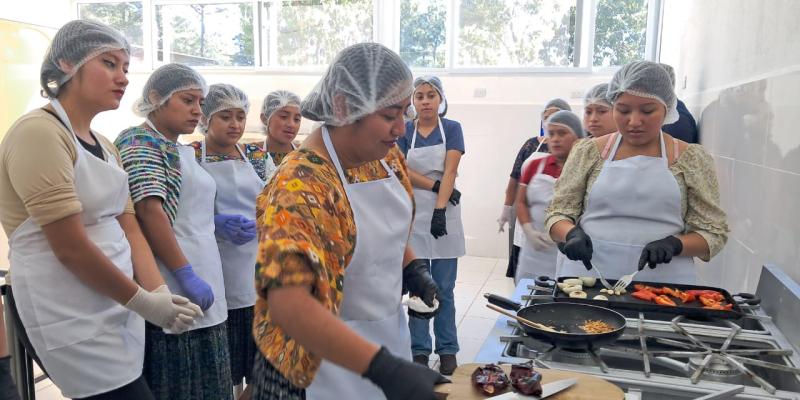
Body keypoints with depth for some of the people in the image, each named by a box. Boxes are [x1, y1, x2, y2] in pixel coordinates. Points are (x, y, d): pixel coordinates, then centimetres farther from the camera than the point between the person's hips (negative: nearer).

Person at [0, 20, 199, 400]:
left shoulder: (104, 146, 12)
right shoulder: (38, 132, -16)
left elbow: (129, 229, 7)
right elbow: (70, 248, -20)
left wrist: (160, 293, -7)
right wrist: (143, 301, -13)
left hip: (117, 307, 8)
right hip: (69, 318, -8)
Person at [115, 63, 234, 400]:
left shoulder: (178, 149, 18)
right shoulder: (141, 142, -9)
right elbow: (149, 211, -20)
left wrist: (215, 223, 9)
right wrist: (187, 275, -21)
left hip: (202, 282, 9)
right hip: (175, 294, -9)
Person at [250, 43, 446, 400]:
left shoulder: (386, 155, -3)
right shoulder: (299, 186, -27)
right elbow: (287, 305, -37)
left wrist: (413, 267, -2)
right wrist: (383, 367, -40)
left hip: (388, 338, 7)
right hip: (323, 359, -7)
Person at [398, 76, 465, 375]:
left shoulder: (452, 129, 2)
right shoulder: (404, 131, 5)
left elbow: (450, 172, -8)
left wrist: (440, 211, -17)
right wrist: (436, 185, -14)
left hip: (444, 214, -1)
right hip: (413, 214, 1)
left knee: (444, 289, 5)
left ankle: (447, 350, 17)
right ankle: (420, 350, 16)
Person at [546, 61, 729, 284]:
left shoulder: (692, 160, 4)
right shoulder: (589, 152, 5)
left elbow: (714, 233, 5)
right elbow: (557, 214, 6)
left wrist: (673, 244, -13)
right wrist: (572, 234, -14)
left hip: (663, 285, 0)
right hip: (587, 280, 0)